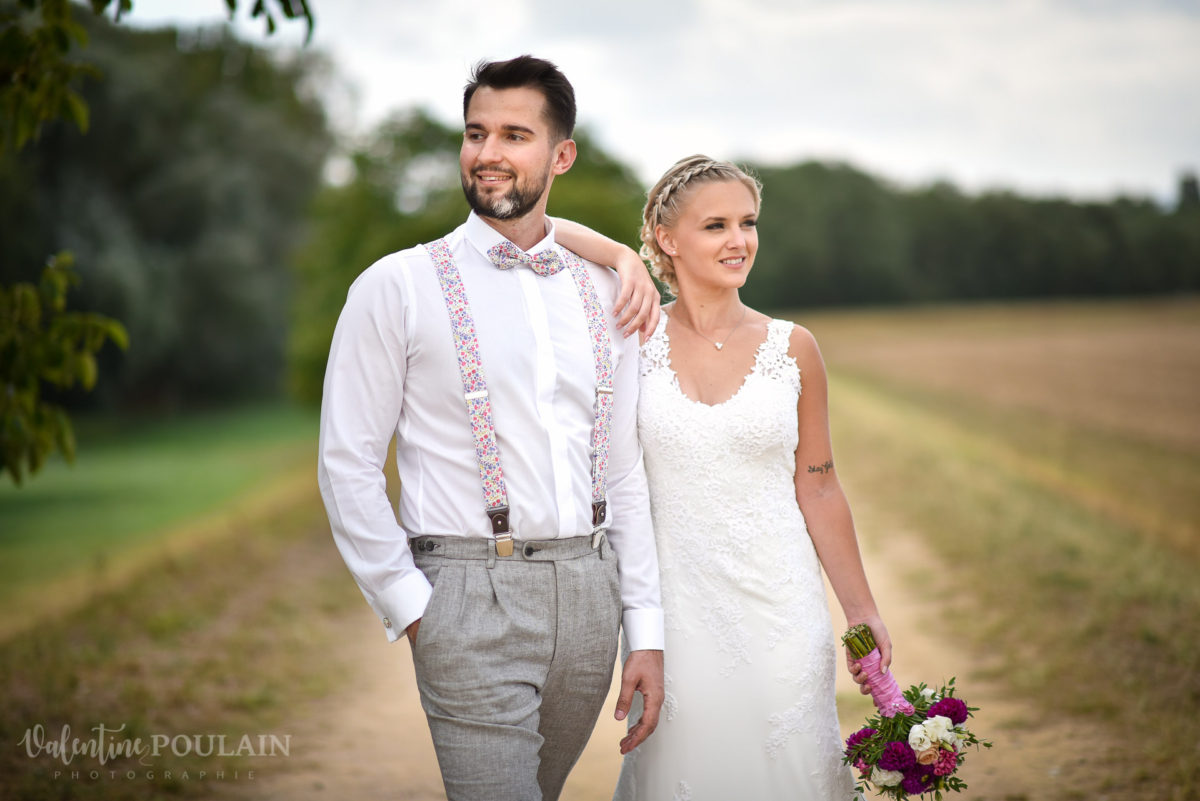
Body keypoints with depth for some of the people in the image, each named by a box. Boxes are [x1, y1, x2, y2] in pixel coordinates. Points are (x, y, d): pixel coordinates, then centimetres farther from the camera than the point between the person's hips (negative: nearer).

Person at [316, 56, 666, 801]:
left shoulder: (606, 295, 10)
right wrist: (410, 609, -8)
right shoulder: (398, 286, -2)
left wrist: (646, 632, 7)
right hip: (473, 595, -4)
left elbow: (624, 471, 11)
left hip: (590, 592, 5)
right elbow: (348, 465, -3)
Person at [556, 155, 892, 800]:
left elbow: (818, 488, 7)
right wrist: (622, 260, -14)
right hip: (676, 610, -1)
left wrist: (862, 611, 8)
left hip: (780, 608, 1)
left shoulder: (792, 347, 2)